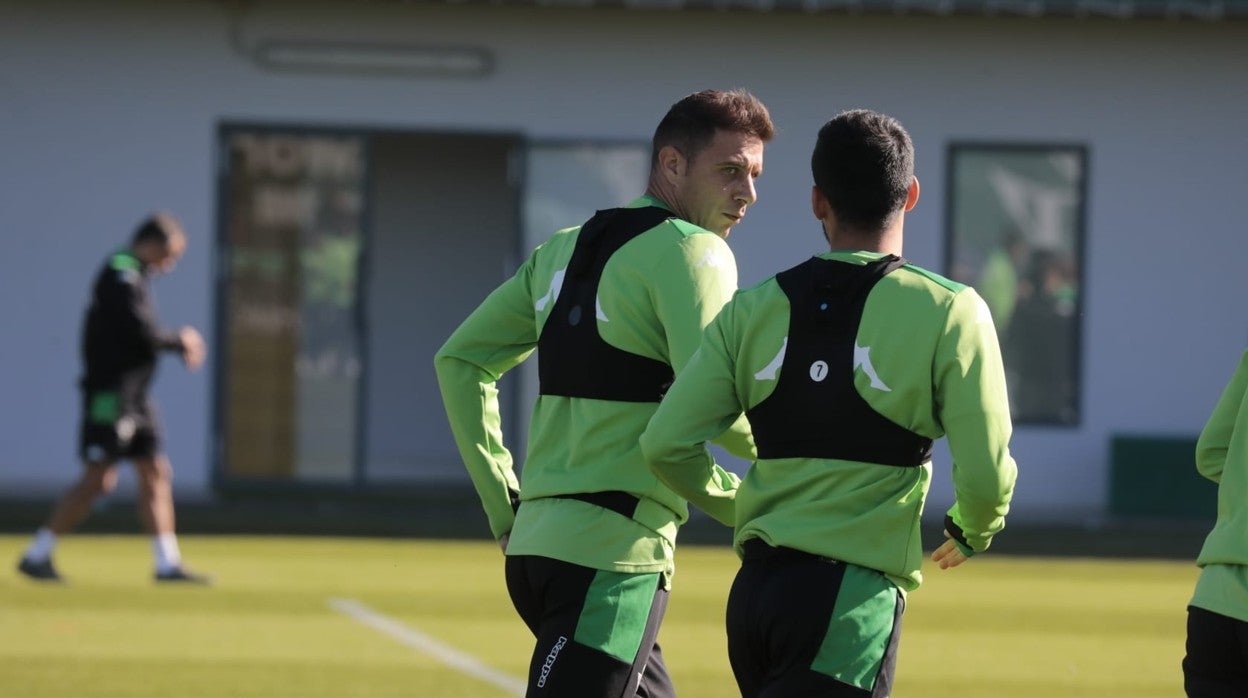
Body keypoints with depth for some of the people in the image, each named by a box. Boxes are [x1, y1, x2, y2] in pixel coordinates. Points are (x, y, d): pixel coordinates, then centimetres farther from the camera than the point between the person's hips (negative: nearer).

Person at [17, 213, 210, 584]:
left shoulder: (132, 277, 17)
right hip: (111, 396, -10)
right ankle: (37, 555, -2)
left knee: (156, 473, 7)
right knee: (97, 479, -9)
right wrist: (180, 341, -5)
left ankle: (168, 563, 9)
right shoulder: (121, 278, -15)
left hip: (134, 398, 10)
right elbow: (142, 334, -22)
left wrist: (180, 343, 2)